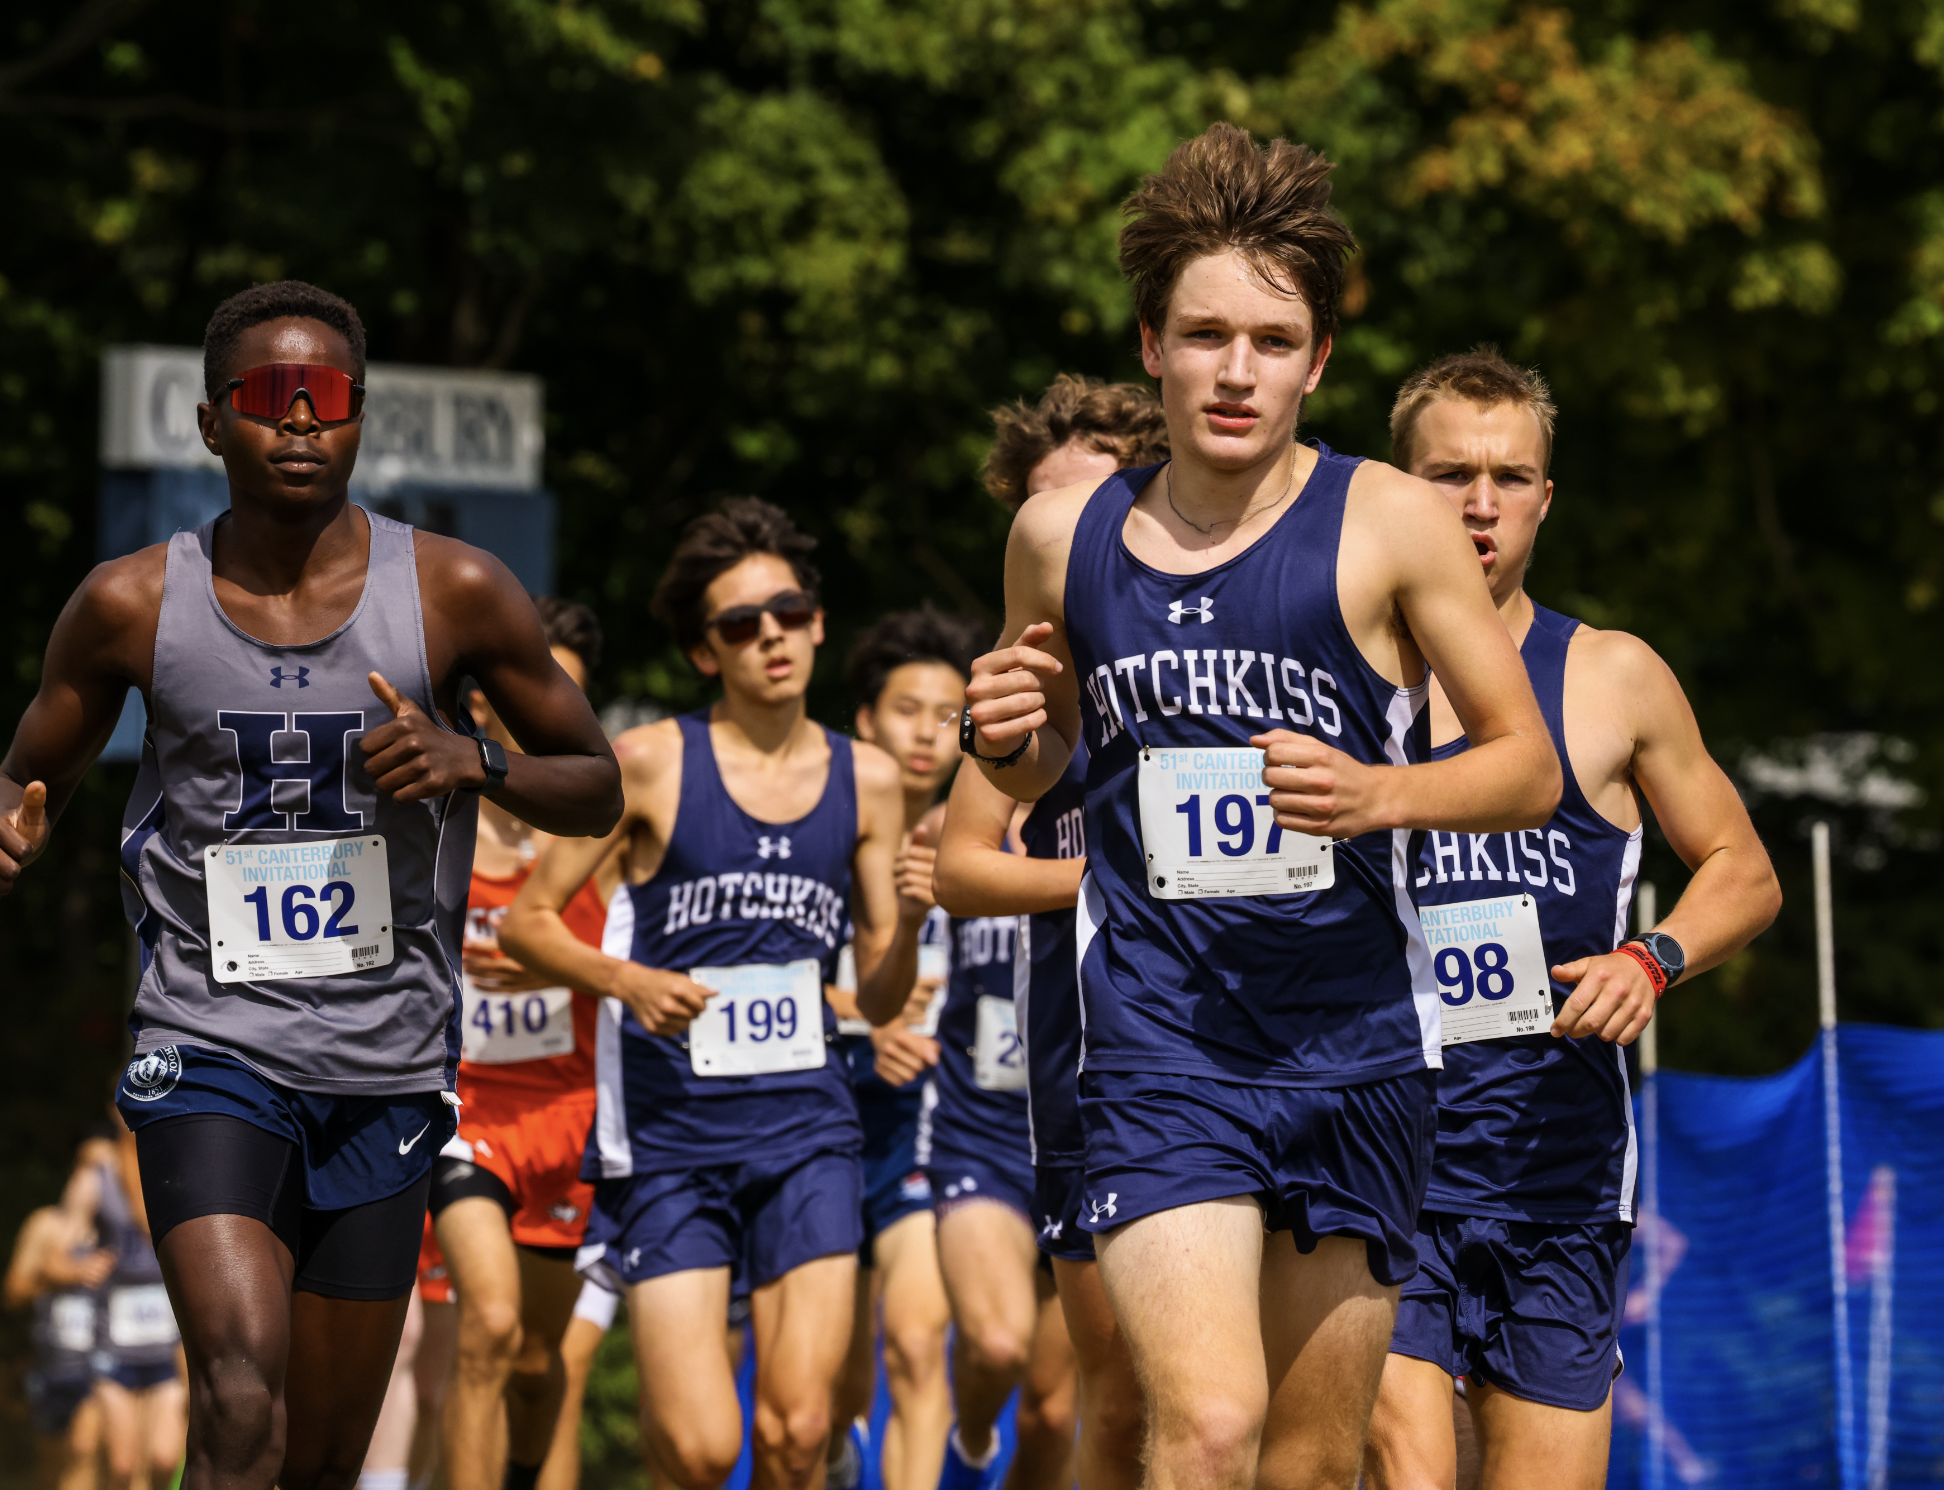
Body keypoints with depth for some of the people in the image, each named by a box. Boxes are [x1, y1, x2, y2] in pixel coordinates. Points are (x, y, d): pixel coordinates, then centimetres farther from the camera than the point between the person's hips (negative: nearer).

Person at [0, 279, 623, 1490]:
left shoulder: (455, 593, -1)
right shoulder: (133, 605, -1)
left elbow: (599, 791, 8)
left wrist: (474, 763, -14)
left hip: (385, 1068, 2)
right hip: (209, 1050, -2)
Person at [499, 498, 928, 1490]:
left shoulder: (866, 782, 7)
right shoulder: (652, 764, -2)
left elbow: (881, 999, 11)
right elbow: (526, 922, 2)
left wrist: (913, 908, -9)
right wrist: (624, 979, -15)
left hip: (805, 1122, 2)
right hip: (669, 1123, -2)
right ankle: (655, 1409, 25)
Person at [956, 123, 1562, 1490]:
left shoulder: (1389, 525, -2)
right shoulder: (1062, 534, 6)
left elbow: (1531, 770, 2)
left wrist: (1377, 792, -17)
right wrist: (1009, 738, -2)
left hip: (1354, 1042, 0)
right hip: (1157, 1036, 0)